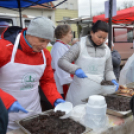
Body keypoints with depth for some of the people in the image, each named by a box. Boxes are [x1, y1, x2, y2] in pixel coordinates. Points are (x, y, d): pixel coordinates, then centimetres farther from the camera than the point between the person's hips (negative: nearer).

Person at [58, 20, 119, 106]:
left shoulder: (106, 50, 8)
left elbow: (108, 70, 15)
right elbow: (62, 62, -7)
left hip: (98, 92, 3)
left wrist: (112, 80, -5)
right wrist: (76, 69, -24)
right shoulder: (80, 47, -4)